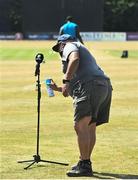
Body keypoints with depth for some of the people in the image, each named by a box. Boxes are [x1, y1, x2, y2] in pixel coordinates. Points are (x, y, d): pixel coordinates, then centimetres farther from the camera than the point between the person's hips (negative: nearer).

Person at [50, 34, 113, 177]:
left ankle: (85, 165, -24)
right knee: (90, 128, 20)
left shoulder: (70, 46, 13)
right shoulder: (84, 50, 39)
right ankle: (85, 162, 31)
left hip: (90, 86, -10)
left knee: (80, 126, -16)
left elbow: (74, 59, -14)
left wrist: (66, 82, -20)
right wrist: (58, 89, 52)